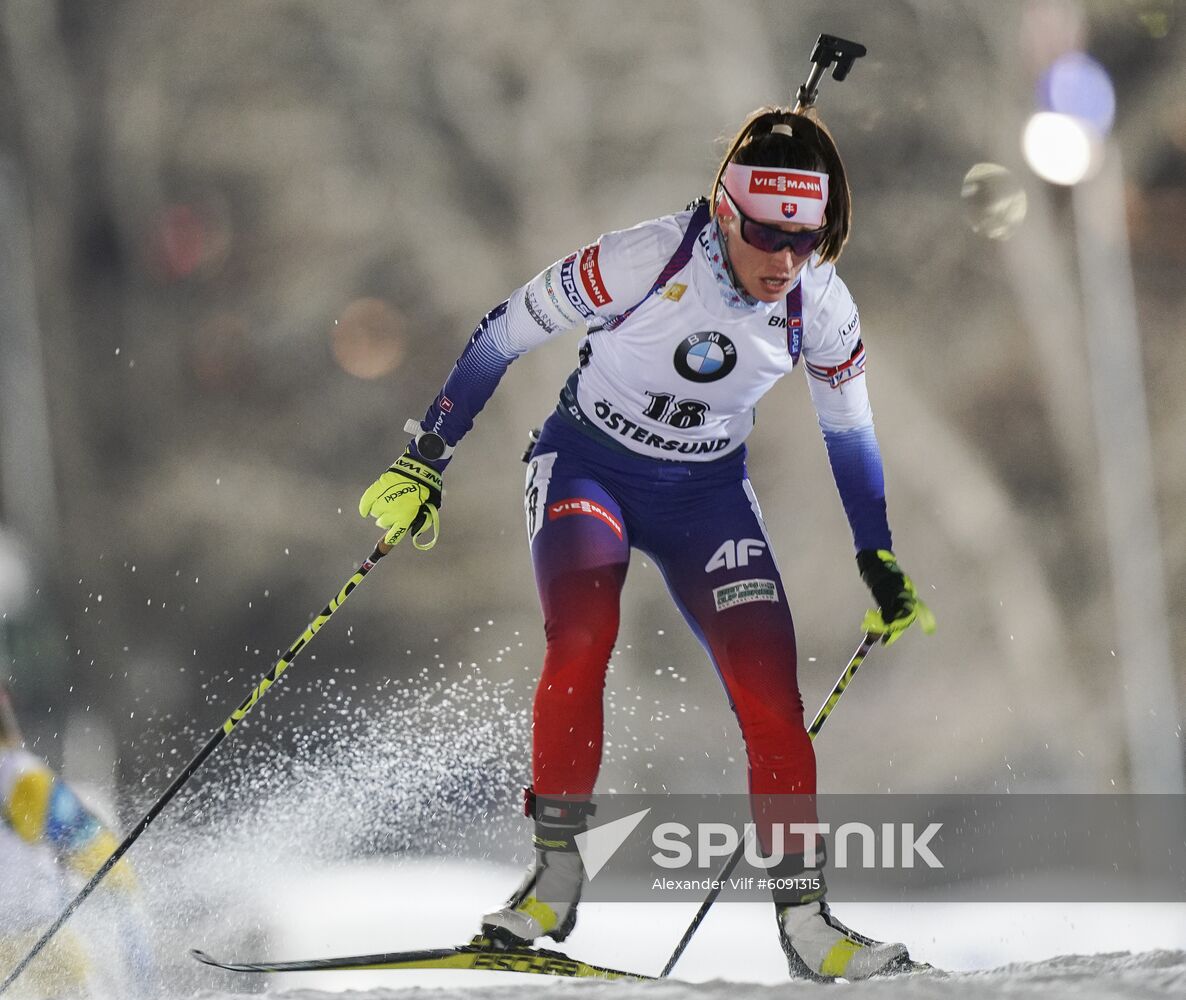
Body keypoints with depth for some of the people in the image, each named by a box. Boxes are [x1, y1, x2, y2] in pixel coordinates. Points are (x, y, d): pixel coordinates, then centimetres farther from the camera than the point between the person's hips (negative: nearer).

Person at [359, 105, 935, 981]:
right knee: (581, 637, -30)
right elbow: (505, 334, -15)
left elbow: (849, 432, 6)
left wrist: (882, 563, 11)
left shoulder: (821, 307, -13)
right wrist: (427, 458, -14)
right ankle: (555, 875, -19)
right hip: (590, 463, -3)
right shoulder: (649, 259, -26)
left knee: (771, 696, -12)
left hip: (708, 491, 3)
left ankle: (805, 915, 0)